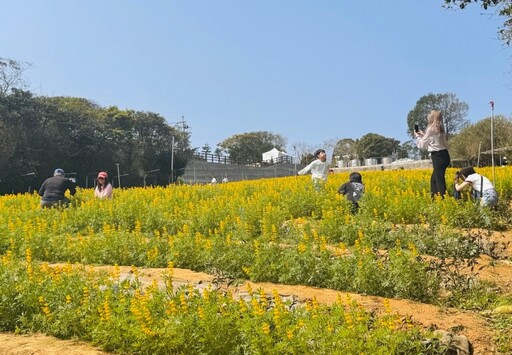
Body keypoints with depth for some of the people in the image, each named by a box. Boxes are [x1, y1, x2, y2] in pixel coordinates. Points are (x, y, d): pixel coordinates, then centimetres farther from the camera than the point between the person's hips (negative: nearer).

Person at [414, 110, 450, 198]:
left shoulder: (431, 129, -11)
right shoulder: (440, 129, 14)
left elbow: (422, 145, -4)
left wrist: (418, 136, 11)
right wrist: (423, 135, 23)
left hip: (438, 156, -9)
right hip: (443, 155, 9)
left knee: (439, 179, -7)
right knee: (434, 178, 17)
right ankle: (434, 198, 21)